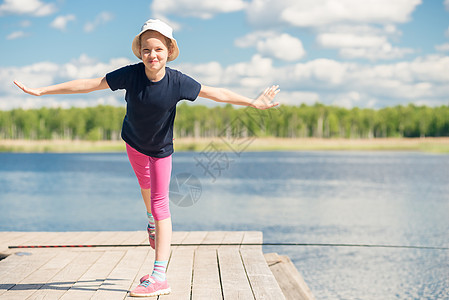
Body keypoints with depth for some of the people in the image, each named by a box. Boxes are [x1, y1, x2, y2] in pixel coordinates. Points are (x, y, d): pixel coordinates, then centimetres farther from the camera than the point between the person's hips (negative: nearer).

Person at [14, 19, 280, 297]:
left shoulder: (177, 82, -28)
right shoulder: (131, 74, -26)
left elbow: (215, 92, -16)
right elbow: (90, 84, -20)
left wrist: (253, 102, -12)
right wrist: (41, 91, -18)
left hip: (161, 149, -2)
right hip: (134, 141, 3)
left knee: (160, 203, -7)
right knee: (145, 185, 26)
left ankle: (160, 277, -11)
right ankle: (152, 221, 61)